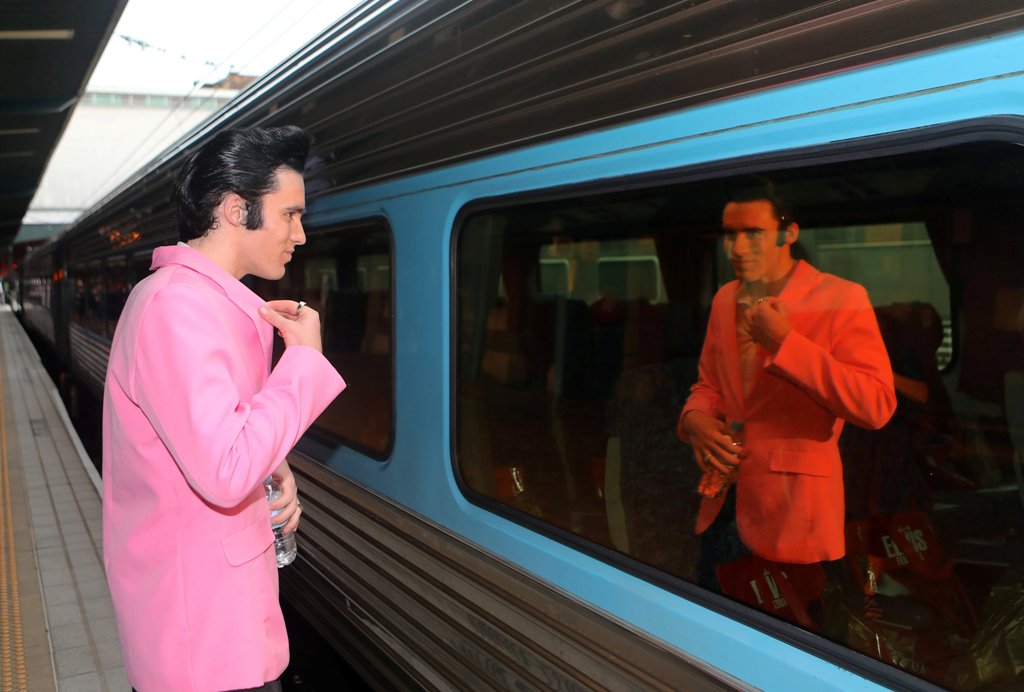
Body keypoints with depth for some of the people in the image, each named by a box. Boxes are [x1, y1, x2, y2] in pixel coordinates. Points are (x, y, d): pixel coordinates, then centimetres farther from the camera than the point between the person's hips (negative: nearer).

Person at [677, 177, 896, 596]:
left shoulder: (841, 299, -12)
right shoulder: (724, 300, 8)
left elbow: (877, 405, -21)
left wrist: (784, 342, -25)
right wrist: (695, 419, -4)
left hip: (792, 510, -6)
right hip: (723, 503, 6)